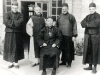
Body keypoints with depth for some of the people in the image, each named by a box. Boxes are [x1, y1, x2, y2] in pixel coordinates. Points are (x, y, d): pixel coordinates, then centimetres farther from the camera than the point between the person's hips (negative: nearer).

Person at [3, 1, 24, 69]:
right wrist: (16, 23, -13)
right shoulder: (8, 14, 6)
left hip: (18, 34, 1)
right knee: (9, 47, 1)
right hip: (9, 33, 0)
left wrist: (11, 22, -12)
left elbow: (20, 22, -12)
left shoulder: (20, 15, 8)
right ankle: (11, 62, 11)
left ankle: (16, 62, 12)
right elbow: (6, 22, -13)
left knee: (17, 48, 2)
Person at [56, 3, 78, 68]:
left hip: (68, 36, -3)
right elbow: (57, 26, 13)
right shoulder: (59, 17, 10)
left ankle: (69, 63, 11)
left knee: (68, 50, 1)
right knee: (62, 49, 9)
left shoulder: (71, 17, -1)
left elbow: (74, 26, -4)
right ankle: (64, 61, 22)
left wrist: (74, 35, -9)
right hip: (61, 36, 3)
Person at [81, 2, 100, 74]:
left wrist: (87, 24, -8)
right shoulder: (87, 16, 14)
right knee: (88, 51, 6)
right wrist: (91, 24, -16)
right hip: (87, 36, 5)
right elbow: (82, 23, -1)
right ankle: (90, 66, 15)